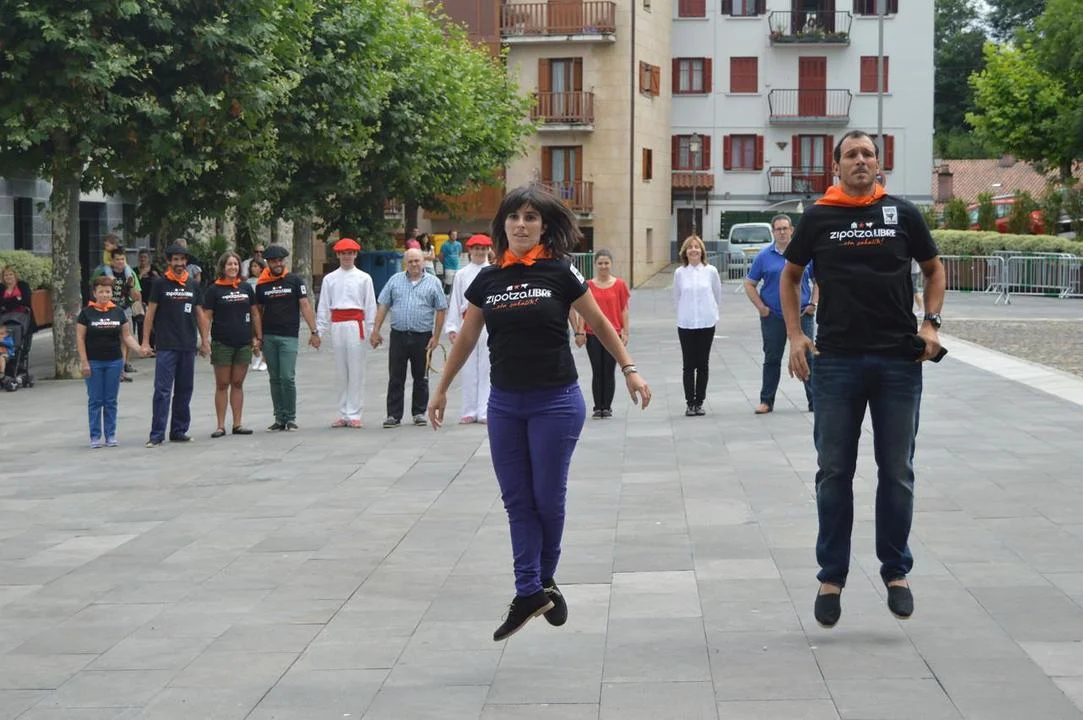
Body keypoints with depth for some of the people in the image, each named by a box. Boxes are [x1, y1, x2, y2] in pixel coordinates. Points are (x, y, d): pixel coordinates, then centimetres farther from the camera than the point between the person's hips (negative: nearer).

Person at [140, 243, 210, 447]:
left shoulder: (193, 284, 10)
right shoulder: (161, 284, 0)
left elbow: (199, 314, 15)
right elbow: (150, 313, 1)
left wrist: (205, 340, 11)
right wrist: (146, 342, -4)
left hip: (188, 346, 4)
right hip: (165, 346, -4)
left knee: (184, 390, 8)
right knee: (162, 390, -7)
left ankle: (179, 431, 17)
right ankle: (157, 435, -7)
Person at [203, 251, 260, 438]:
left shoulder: (246, 288, 9)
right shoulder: (214, 290, -2)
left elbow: (254, 314, 14)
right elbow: (207, 317, -4)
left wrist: (257, 337, 10)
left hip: (244, 343, 3)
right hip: (222, 344, -3)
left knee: (238, 384, 8)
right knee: (222, 384, 2)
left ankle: (237, 424, 13)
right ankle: (220, 425, 6)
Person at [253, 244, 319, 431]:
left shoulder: (295, 281, 1)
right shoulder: (261, 285, 8)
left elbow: (305, 306, 0)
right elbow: (258, 311, 13)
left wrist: (313, 332, -7)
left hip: (289, 336, -3)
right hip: (268, 337, 3)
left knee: (287, 378, -10)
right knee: (275, 379, 6)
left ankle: (290, 418, 1)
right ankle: (279, 418, 13)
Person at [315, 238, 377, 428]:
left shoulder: (364, 278, 6)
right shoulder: (329, 279, 11)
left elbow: (370, 306, 5)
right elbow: (323, 306, 11)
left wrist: (372, 331, -1)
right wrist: (319, 331, 5)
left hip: (356, 325, -2)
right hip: (337, 325, 2)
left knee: (356, 371, -3)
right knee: (340, 372, 6)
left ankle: (354, 414, 1)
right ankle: (343, 414, 12)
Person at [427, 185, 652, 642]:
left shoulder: (560, 273, -5)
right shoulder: (488, 280, 5)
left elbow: (599, 324, 3)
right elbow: (466, 338, 14)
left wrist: (629, 369, -2)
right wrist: (441, 390, 18)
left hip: (556, 401, -4)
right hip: (504, 403, 4)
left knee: (548, 497, 1)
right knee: (517, 500, 3)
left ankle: (545, 580, 20)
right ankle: (529, 592, 6)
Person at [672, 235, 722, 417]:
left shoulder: (711, 271, -2)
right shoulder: (680, 273, -2)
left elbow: (718, 295, 10)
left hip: (707, 323, 0)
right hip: (686, 324, 0)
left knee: (703, 364, 4)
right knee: (688, 365, 1)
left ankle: (699, 402, 11)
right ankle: (690, 403, 7)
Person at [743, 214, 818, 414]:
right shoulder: (764, 256, 2)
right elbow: (749, 285, 6)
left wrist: (813, 304, -2)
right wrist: (761, 307, -3)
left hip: (802, 315, 0)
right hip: (773, 316, 0)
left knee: (807, 358, 1)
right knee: (772, 359, 7)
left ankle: (814, 401, 6)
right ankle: (766, 401, 15)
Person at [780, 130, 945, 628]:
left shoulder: (902, 214, 4)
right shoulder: (818, 218, 3)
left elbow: (933, 269, 15)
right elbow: (790, 277, 14)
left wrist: (931, 323, 0)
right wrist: (795, 335, 2)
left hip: (899, 361, 0)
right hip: (837, 360, 0)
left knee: (897, 472, 6)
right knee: (834, 473, 4)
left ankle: (896, 572, 19)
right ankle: (831, 577, 14)